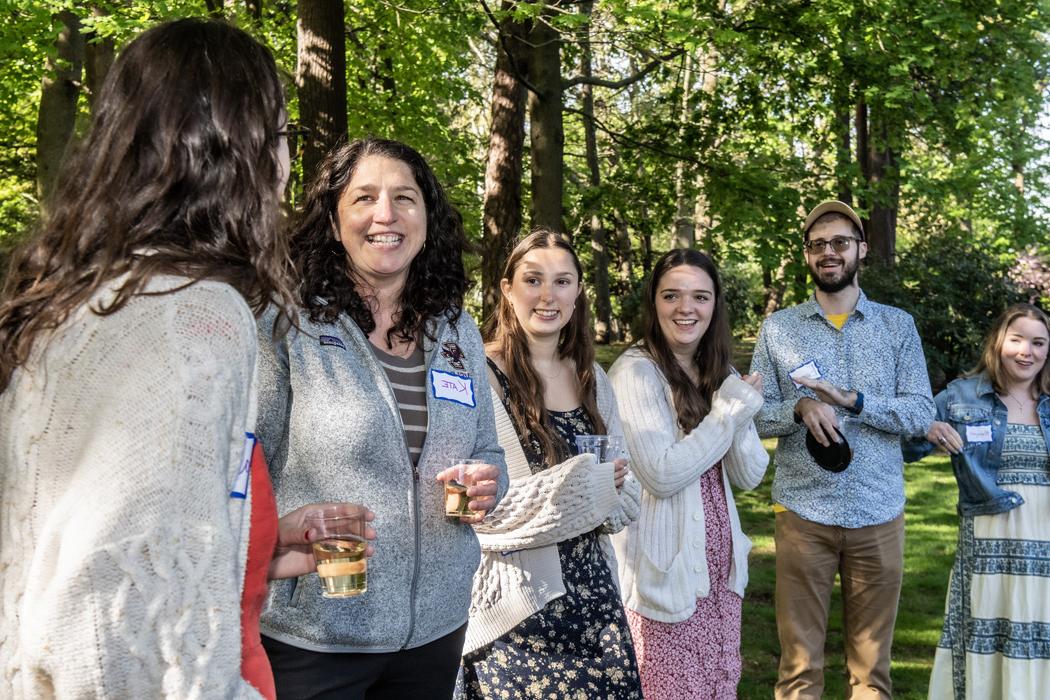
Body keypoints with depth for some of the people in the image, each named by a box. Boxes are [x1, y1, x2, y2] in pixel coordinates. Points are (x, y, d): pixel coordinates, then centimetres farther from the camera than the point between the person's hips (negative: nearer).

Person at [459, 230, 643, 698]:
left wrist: (605, 493, -10)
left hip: (593, 595, 6)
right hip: (516, 609, -6)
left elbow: (626, 495, 13)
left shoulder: (592, 378, 10)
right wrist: (578, 486, -20)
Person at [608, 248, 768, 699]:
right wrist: (731, 410, -16)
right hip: (664, 571, -7)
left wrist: (739, 415, -14)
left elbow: (749, 475, 4)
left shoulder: (719, 373, 9)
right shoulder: (635, 372, -14)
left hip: (719, 563, 7)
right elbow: (661, 475, -23)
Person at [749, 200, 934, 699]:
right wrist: (800, 408, -19)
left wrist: (852, 400, -17)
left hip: (879, 513, 1)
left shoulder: (898, 326, 5)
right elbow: (754, 416, 0)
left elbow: (921, 414, -3)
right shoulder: (777, 328, 3)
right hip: (802, 511, -1)